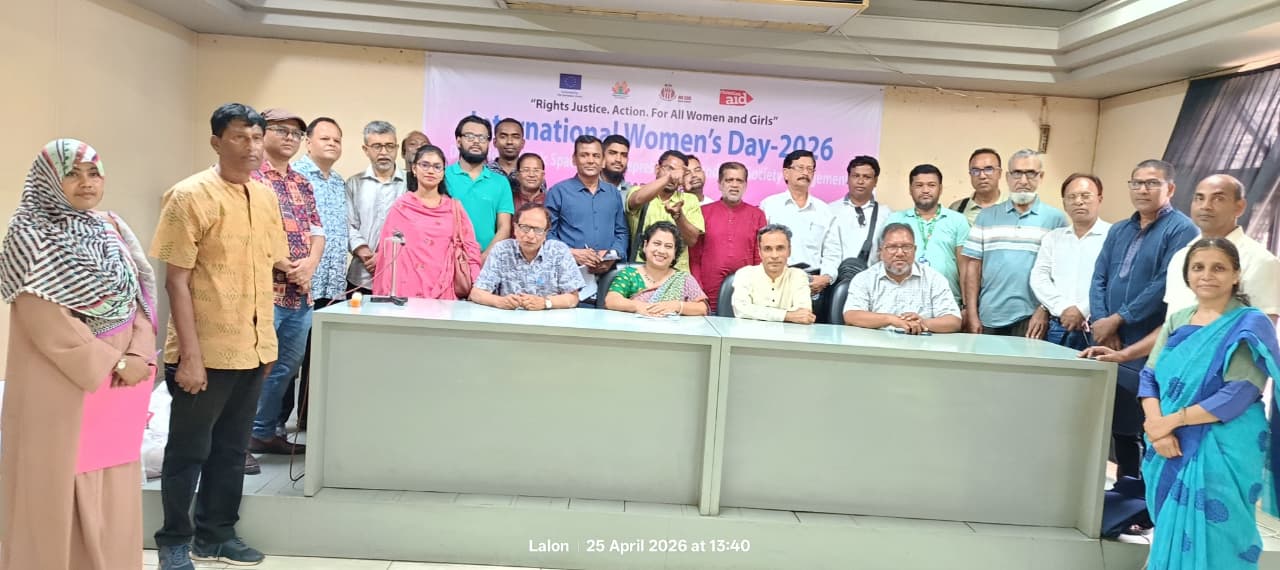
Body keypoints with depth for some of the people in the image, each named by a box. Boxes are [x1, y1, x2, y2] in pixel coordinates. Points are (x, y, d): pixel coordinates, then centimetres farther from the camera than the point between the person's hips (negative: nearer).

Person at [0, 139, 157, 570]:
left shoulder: (112, 229, 9)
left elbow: (141, 295, 7)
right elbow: (47, 321, -16)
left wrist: (139, 355, -8)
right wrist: (112, 362, -15)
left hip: (116, 383, 5)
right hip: (60, 386, -5)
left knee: (112, 489, 11)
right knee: (58, 488, 3)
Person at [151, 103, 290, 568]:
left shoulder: (266, 197, 8)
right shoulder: (190, 196, -11)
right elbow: (176, 279, -14)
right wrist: (189, 355, -18)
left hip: (253, 350, 6)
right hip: (206, 352, -6)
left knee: (232, 448, 16)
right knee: (188, 451, 8)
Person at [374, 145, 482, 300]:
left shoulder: (455, 208, 10)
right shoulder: (401, 206, 5)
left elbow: (470, 249, 9)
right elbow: (390, 251, 3)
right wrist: (388, 293, -4)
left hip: (443, 290, 1)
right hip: (407, 289, -1)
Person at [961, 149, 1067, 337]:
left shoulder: (1056, 218, 5)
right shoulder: (986, 216, 10)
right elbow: (973, 266, 7)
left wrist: (1044, 310, -8)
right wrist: (971, 313, 1)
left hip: (1031, 320, -2)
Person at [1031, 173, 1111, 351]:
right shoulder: (1053, 238, 16)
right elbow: (1039, 277, 5)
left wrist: (1082, 311, -14)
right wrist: (1063, 308, -9)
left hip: (1095, 330, -4)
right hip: (1057, 327, 4)